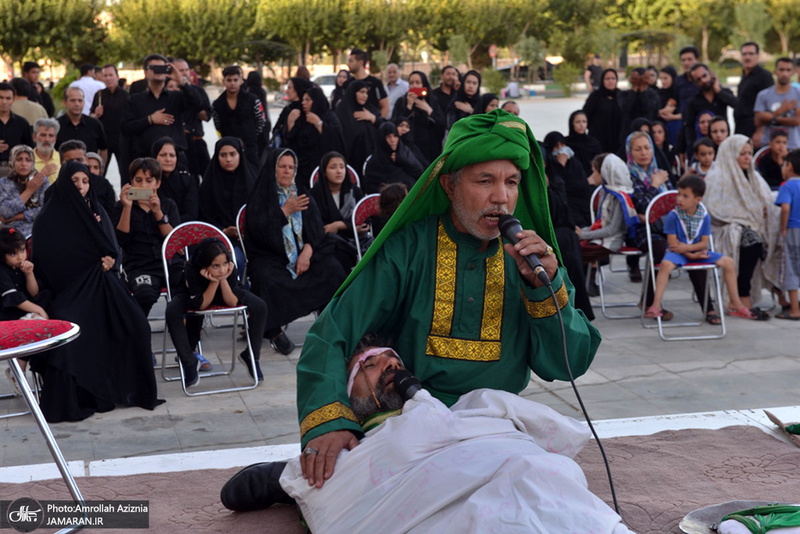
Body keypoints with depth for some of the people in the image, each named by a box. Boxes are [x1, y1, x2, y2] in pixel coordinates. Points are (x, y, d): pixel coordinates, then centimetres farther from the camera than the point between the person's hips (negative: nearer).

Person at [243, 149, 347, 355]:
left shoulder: (304, 197, 19)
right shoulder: (260, 198, 7)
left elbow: (316, 230, 8)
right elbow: (258, 230, -8)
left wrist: (307, 251, -10)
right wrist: (285, 211, -12)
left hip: (304, 254, 3)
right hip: (270, 257, -3)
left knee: (333, 269, -23)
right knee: (264, 277, -36)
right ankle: (274, 331, -23)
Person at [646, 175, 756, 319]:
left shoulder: (704, 216, -2)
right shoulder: (673, 216, -12)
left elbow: (704, 242, -2)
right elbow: (673, 243, -13)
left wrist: (687, 248, -19)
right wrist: (692, 255, -19)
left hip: (697, 251, 4)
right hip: (678, 252, -4)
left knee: (728, 262, -4)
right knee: (666, 264, -37)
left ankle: (735, 304, 9)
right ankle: (656, 305, -35)